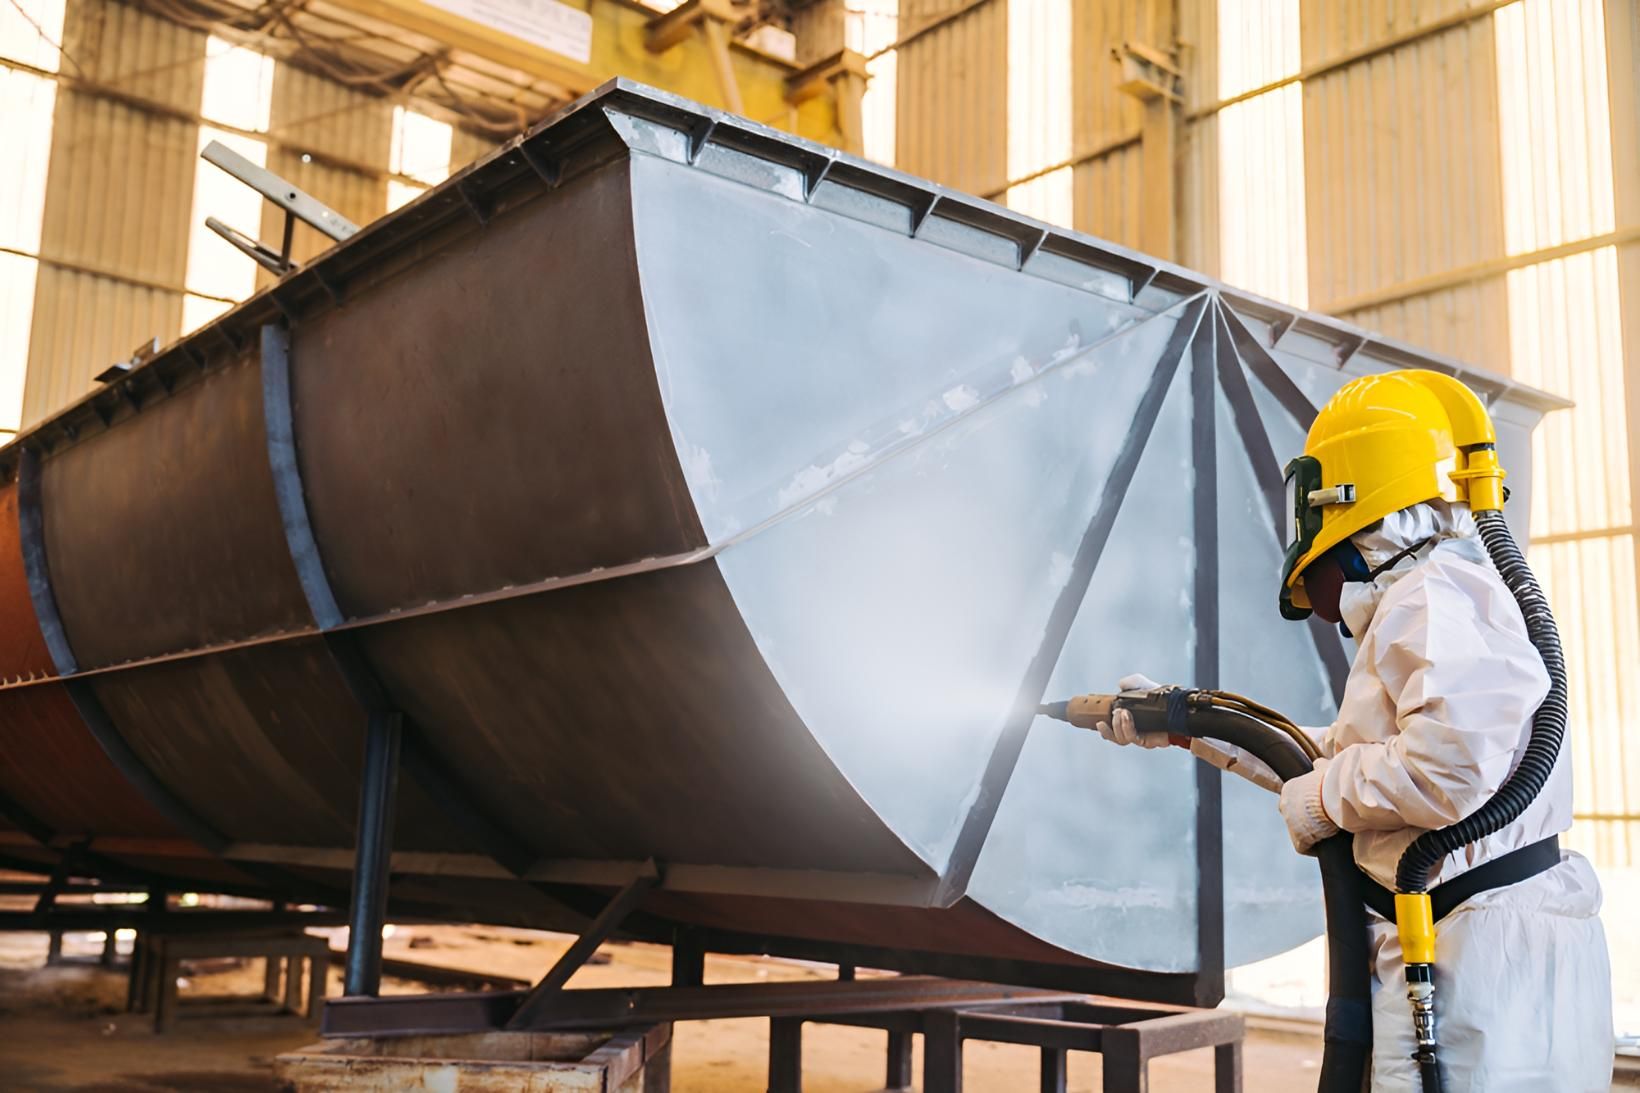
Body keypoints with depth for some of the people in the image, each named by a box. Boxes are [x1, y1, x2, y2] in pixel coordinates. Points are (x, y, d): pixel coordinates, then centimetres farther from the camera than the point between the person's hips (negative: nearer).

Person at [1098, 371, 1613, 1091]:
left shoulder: (1433, 599, -13)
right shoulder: (1421, 606, 21)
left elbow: (1450, 766, -29)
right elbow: (1343, 754, 30)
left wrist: (1320, 798, -11)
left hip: (1486, 954, -10)